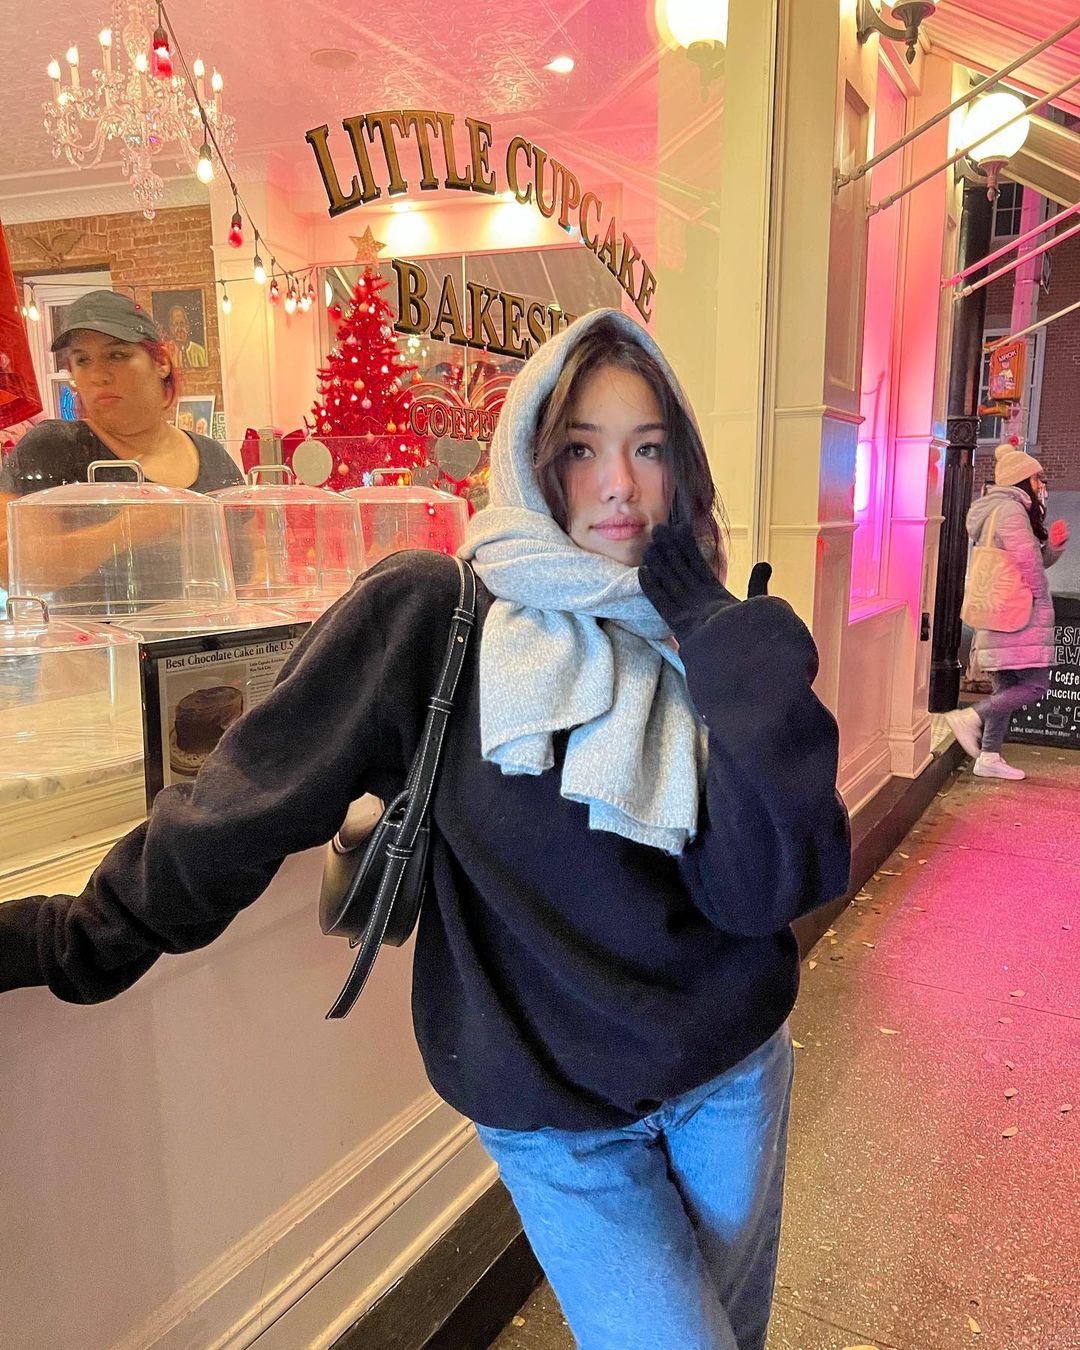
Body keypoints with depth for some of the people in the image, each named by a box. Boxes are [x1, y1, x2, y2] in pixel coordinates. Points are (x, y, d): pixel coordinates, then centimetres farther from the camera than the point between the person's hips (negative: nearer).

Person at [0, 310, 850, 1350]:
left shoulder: (701, 642, -6)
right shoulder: (431, 615, -16)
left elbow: (768, 889, -16)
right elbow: (251, 796, -11)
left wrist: (733, 647, -22)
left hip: (734, 1072, 4)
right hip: (563, 1124, -4)